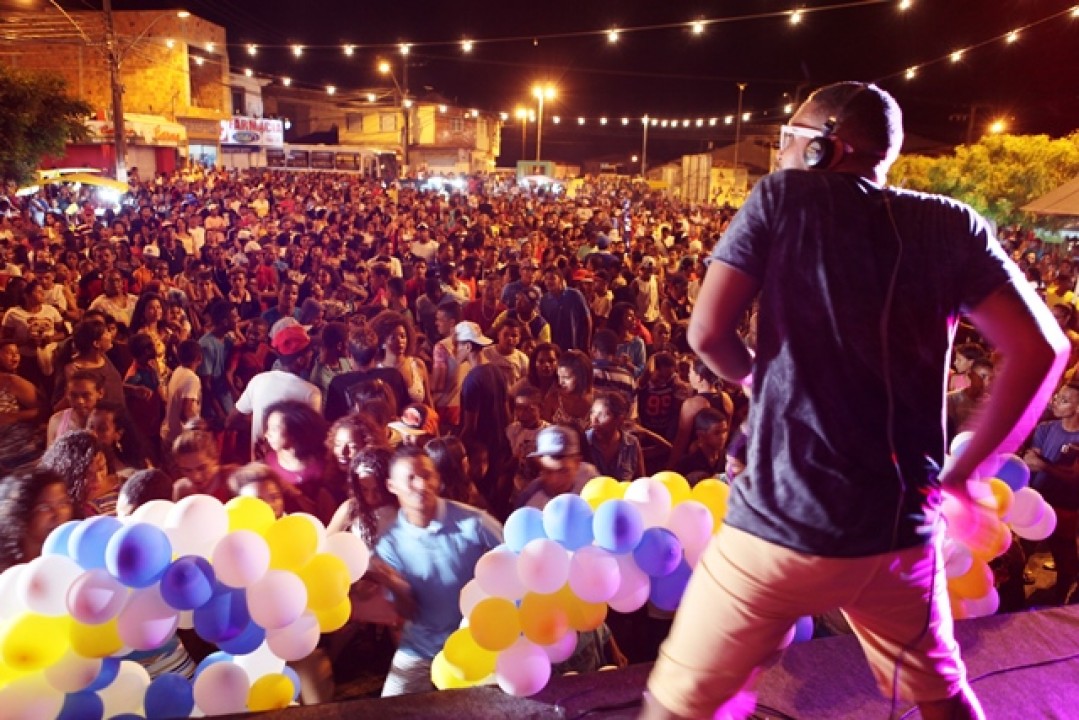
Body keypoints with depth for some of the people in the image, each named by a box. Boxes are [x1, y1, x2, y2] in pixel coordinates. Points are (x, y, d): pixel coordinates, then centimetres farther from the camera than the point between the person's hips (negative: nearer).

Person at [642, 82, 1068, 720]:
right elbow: (1042, 351, -3)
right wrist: (961, 475, 6)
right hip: (900, 528, 4)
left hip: (783, 521, -4)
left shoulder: (782, 197, -2)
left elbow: (707, 334, -10)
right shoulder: (952, 225, 5)